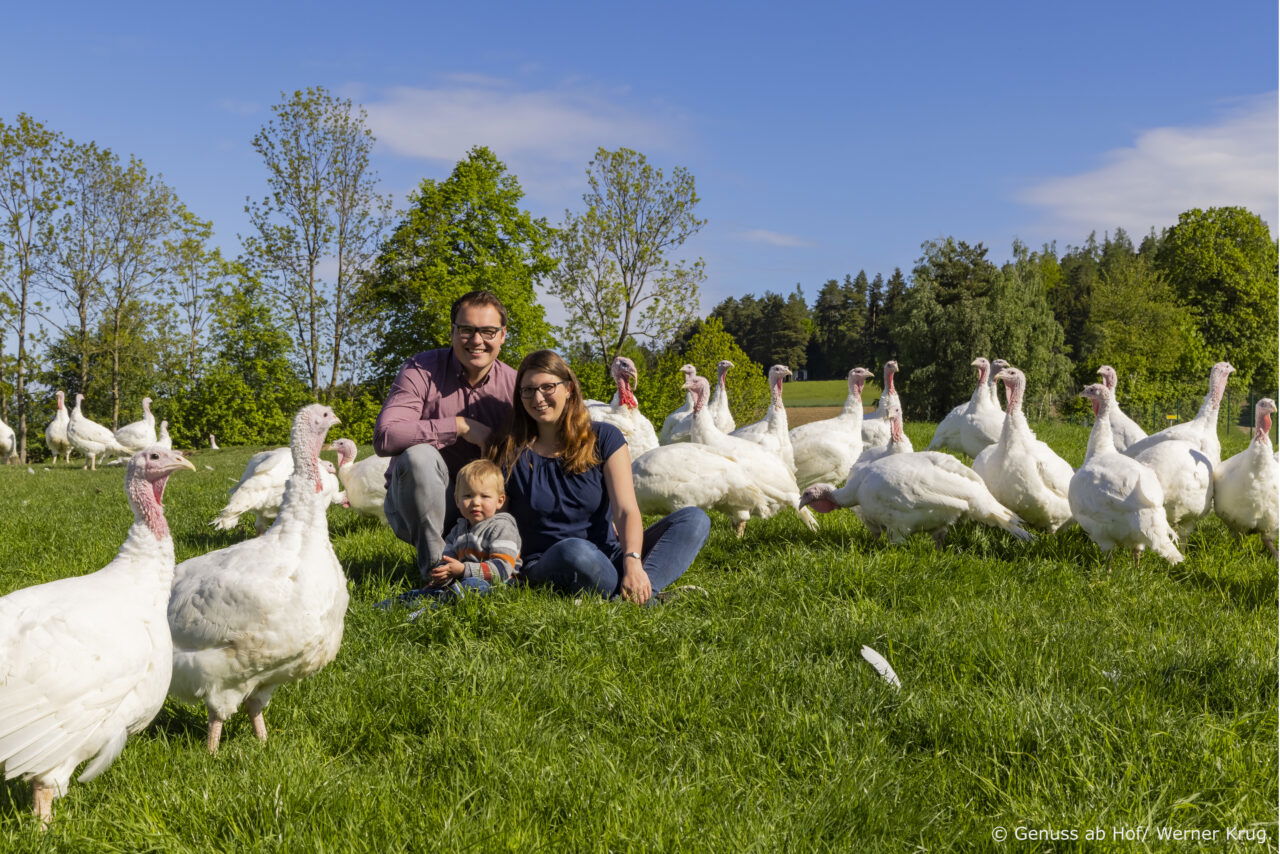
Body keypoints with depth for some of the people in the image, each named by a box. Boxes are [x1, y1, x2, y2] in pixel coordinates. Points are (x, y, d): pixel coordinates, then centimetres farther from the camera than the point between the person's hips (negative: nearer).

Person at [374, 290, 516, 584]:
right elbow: (385, 438, -27)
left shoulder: (513, 384, -1)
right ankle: (433, 565, -22)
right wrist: (459, 426, -26)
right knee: (419, 454, -33)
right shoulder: (421, 370, -12)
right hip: (416, 505, -2)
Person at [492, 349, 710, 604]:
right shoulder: (509, 453, 2)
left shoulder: (604, 438, 3)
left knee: (695, 519, -17)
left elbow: (626, 511, -8)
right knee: (575, 550, -41)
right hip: (546, 566, -3)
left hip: (608, 558, 3)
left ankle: (642, 589, -40)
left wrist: (633, 562, -26)